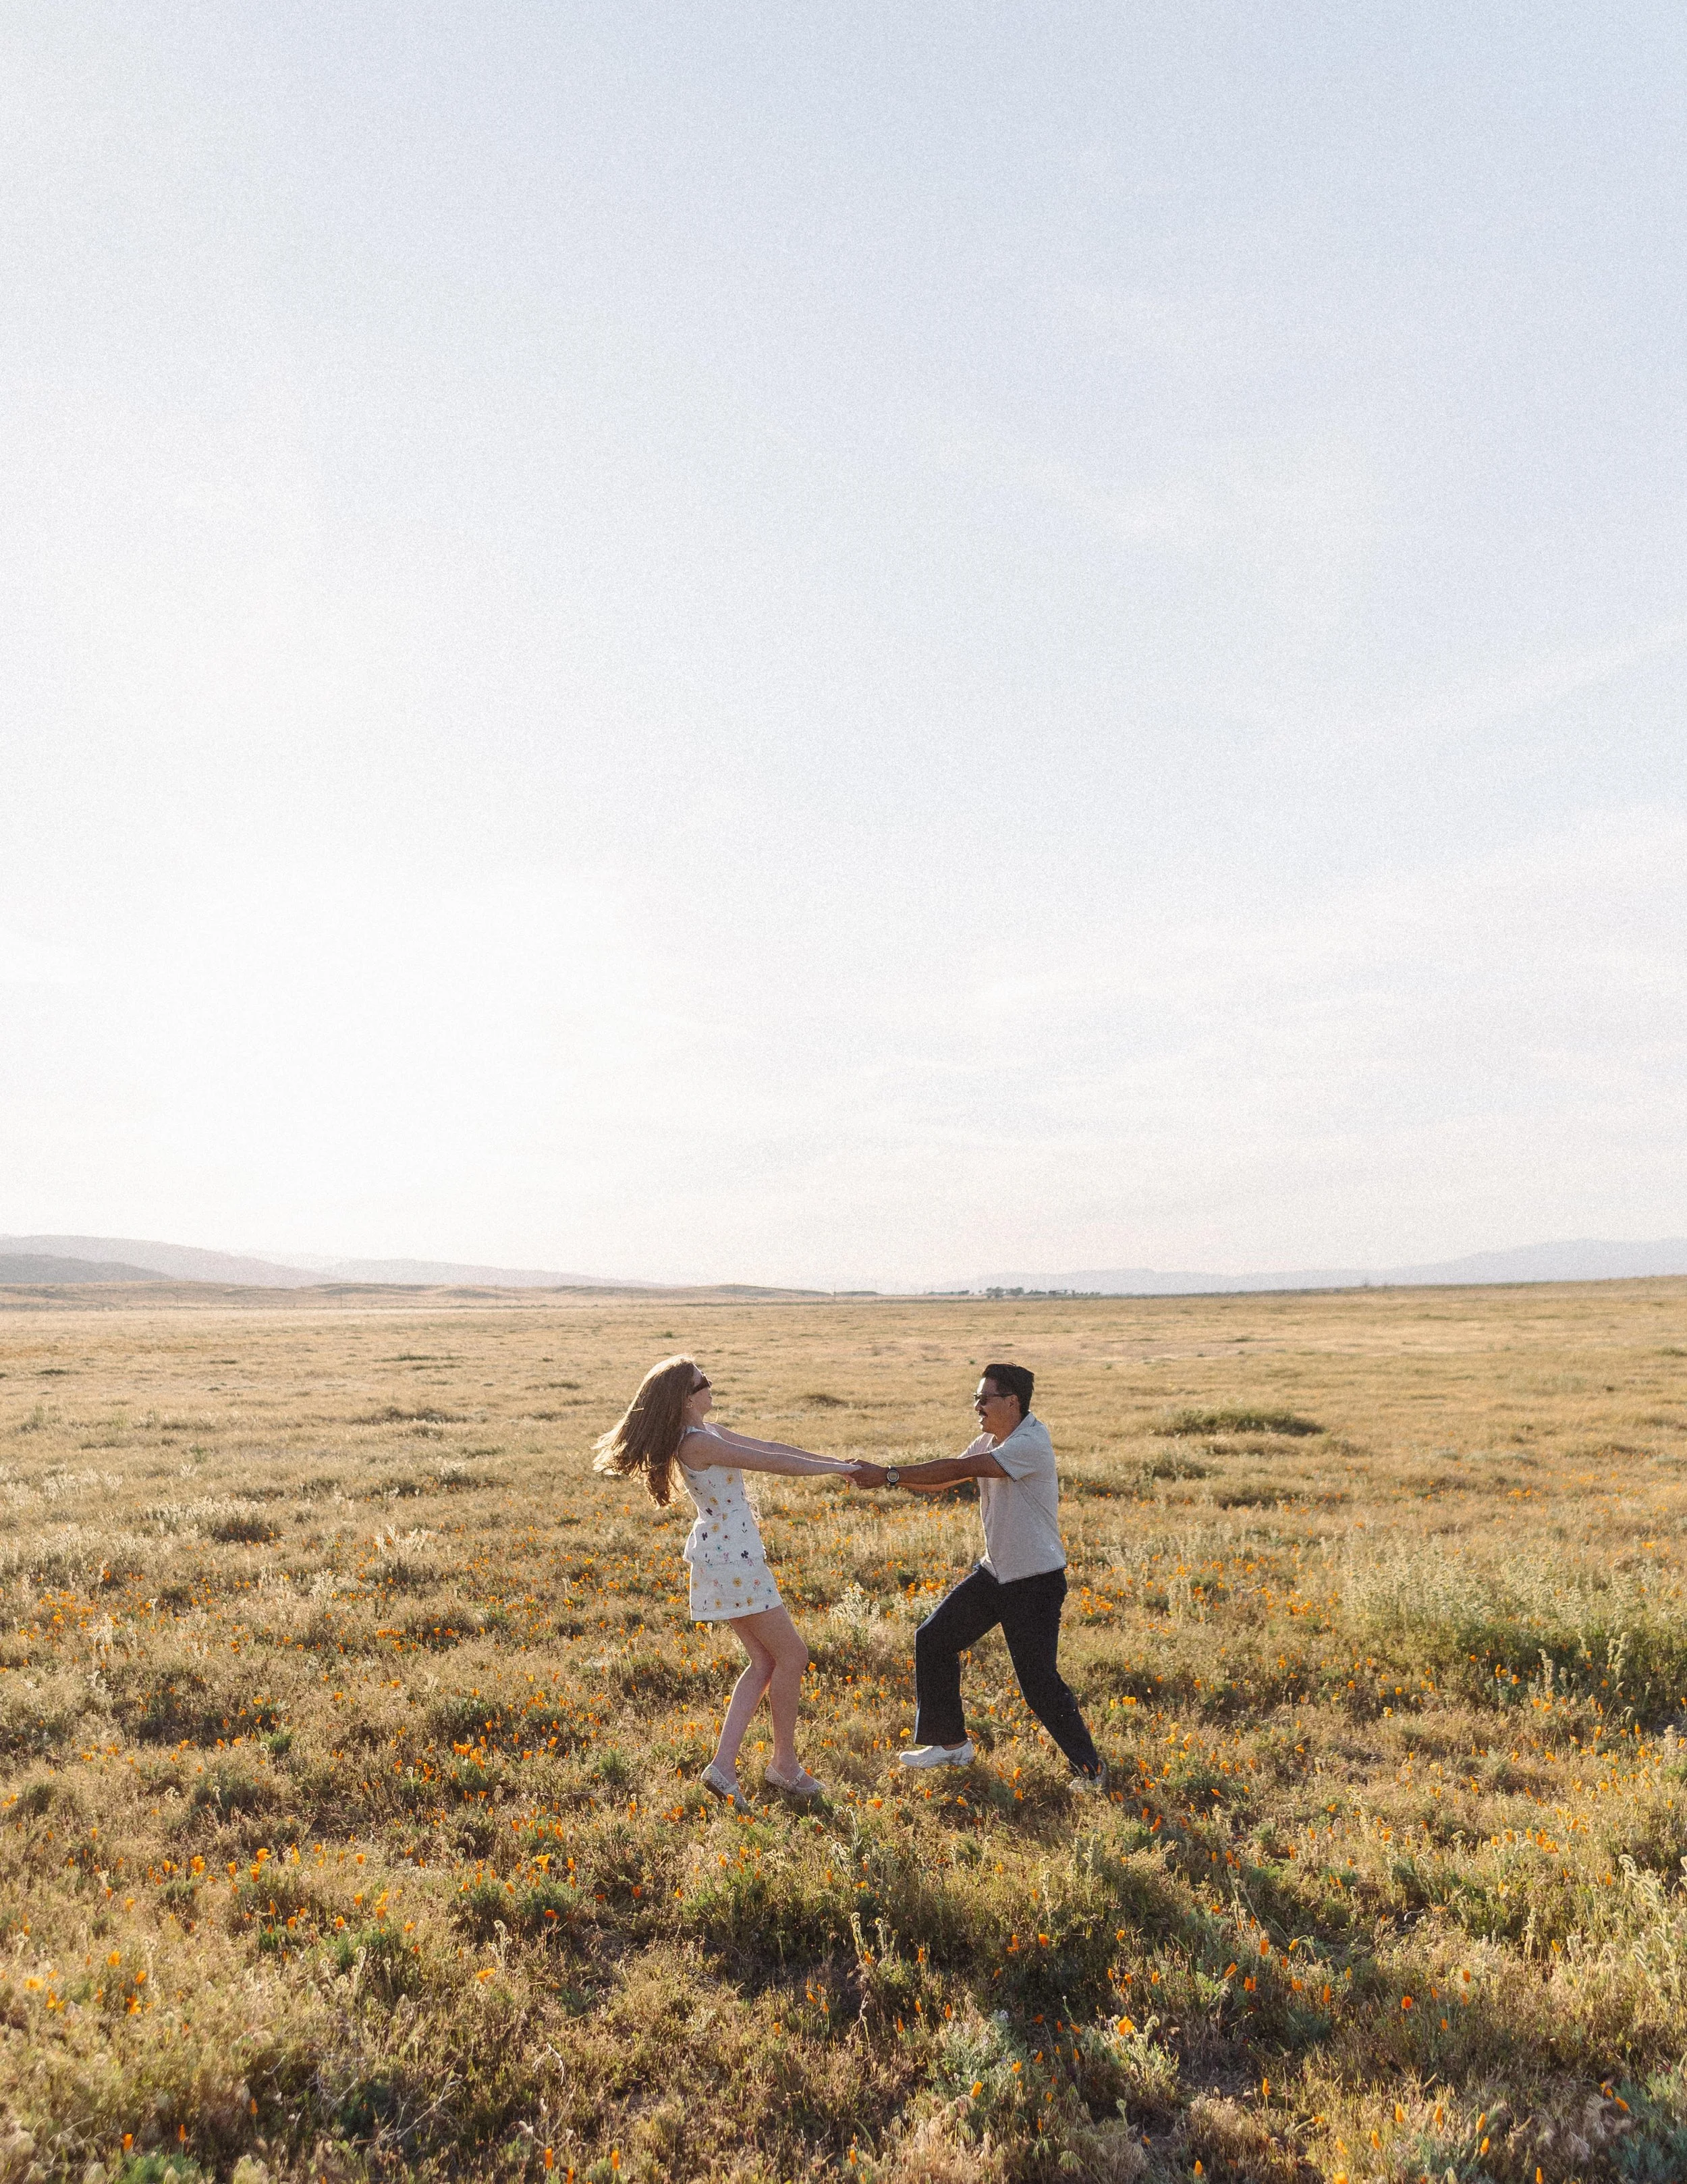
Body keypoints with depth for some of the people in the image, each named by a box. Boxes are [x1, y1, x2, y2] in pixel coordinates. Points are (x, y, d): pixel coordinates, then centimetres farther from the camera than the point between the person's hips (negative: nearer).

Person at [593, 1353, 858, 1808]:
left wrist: (829, 1458, 8)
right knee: (792, 1654, 3)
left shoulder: (706, 1433, 10)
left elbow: (768, 1446, 12)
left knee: (764, 1661, 12)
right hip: (732, 1560, -10)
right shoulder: (699, 1443, -21)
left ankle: (723, 1766, 9)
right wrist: (836, 1468, -10)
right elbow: (774, 1463, -20)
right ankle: (785, 1763, 17)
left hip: (724, 1556, 10)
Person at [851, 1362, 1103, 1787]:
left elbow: (957, 1468, -29)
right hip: (993, 1572, 9)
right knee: (932, 1639, 8)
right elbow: (942, 1480, 2)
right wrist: (885, 1474, -13)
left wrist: (889, 1476, -28)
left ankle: (1090, 1768, 13)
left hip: (1036, 1582, -9)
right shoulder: (989, 1442, 6)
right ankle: (951, 1743, 22)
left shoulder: (1032, 1444, -23)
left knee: (1039, 1680, -7)